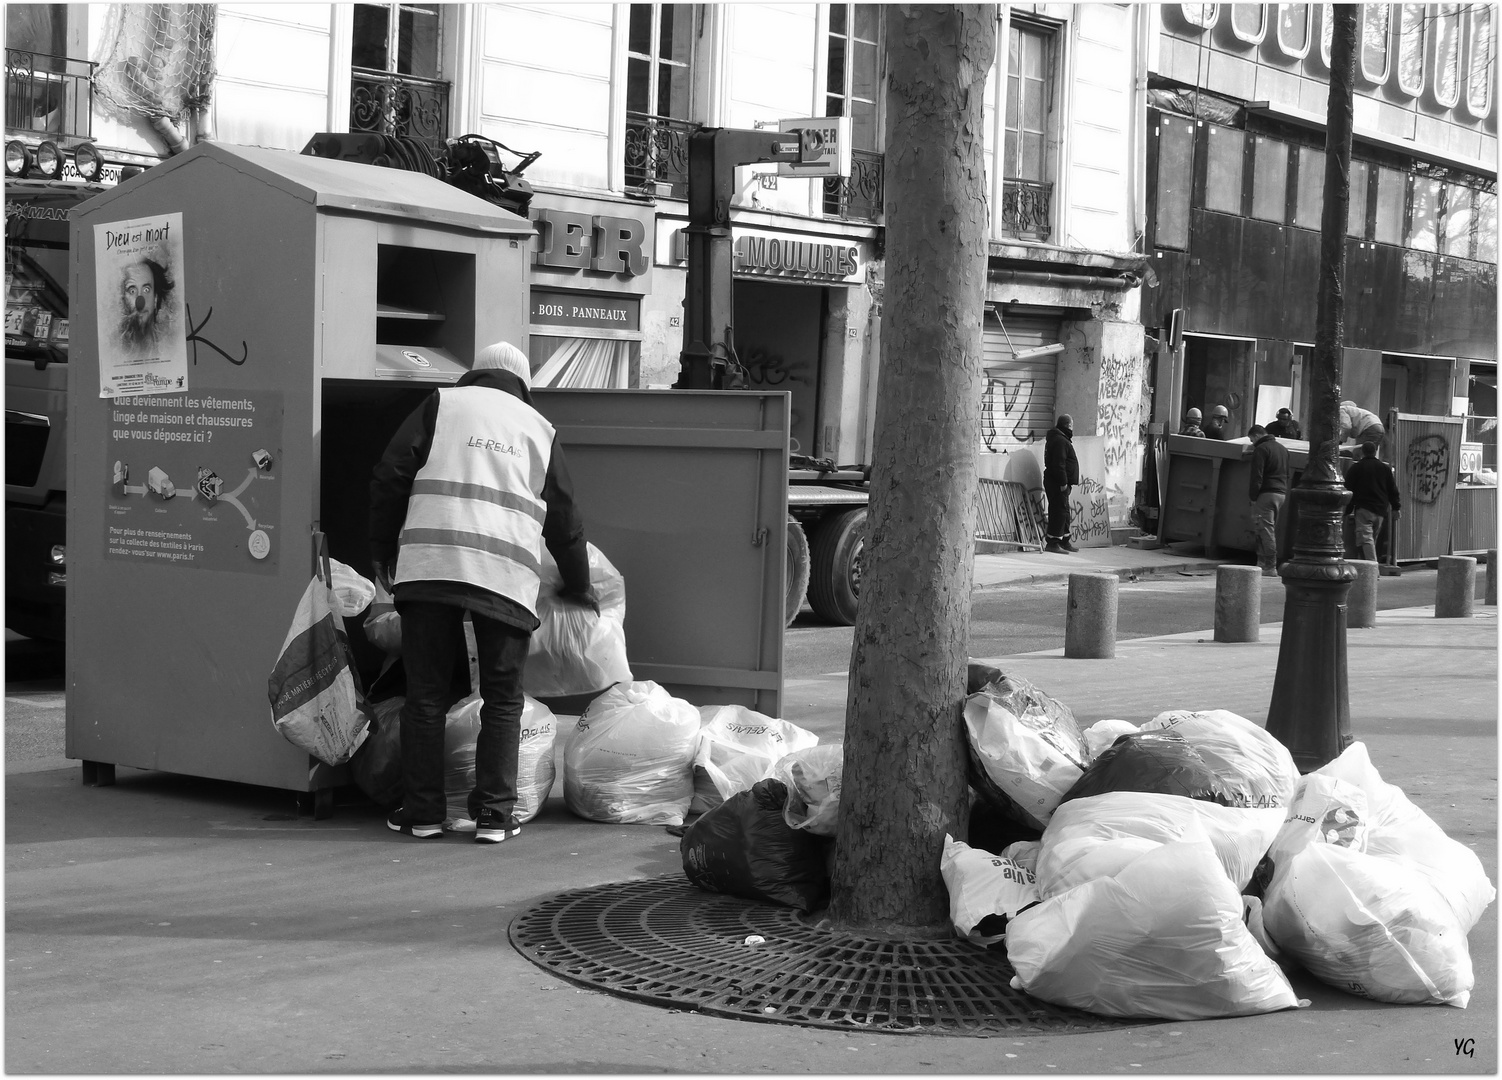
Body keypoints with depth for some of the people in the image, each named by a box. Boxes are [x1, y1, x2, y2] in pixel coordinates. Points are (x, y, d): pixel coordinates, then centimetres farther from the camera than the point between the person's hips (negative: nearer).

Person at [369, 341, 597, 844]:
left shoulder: (443, 403, 14)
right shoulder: (539, 428, 20)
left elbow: (391, 475, 5)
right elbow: (564, 518, 24)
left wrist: (382, 551, 15)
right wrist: (578, 585, 37)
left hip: (430, 563, -1)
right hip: (508, 576, 1)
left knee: (426, 693, 6)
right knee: (503, 698, 9)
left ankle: (422, 810, 8)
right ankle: (494, 813, 5)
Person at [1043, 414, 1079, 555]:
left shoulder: (1061, 439, 18)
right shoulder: (1060, 441, -17)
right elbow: (1059, 464, -23)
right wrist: (1063, 482, -23)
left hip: (1057, 483, 11)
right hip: (1058, 483, -11)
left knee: (1064, 512, 17)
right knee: (1059, 511, -10)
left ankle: (1064, 541, 24)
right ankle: (1053, 543, -11)